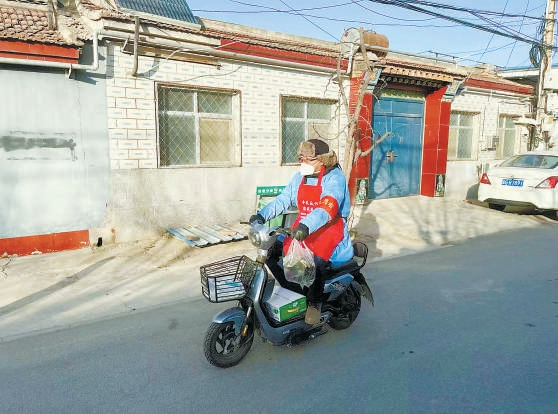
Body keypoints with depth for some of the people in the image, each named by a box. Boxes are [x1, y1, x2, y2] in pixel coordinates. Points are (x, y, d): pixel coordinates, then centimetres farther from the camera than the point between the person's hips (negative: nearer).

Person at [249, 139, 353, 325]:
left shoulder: (334, 177, -13)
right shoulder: (300, 177, 11)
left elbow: (328, 207, -30)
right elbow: (283, 199, 8)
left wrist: (306, 226, -46)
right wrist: (261, 215, -9)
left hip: (329, 228, -7)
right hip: (302, 228, 7)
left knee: (316, 261, -35)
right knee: (270, 250, -8)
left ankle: (314, 302, -7)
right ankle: (295, 291, 7)